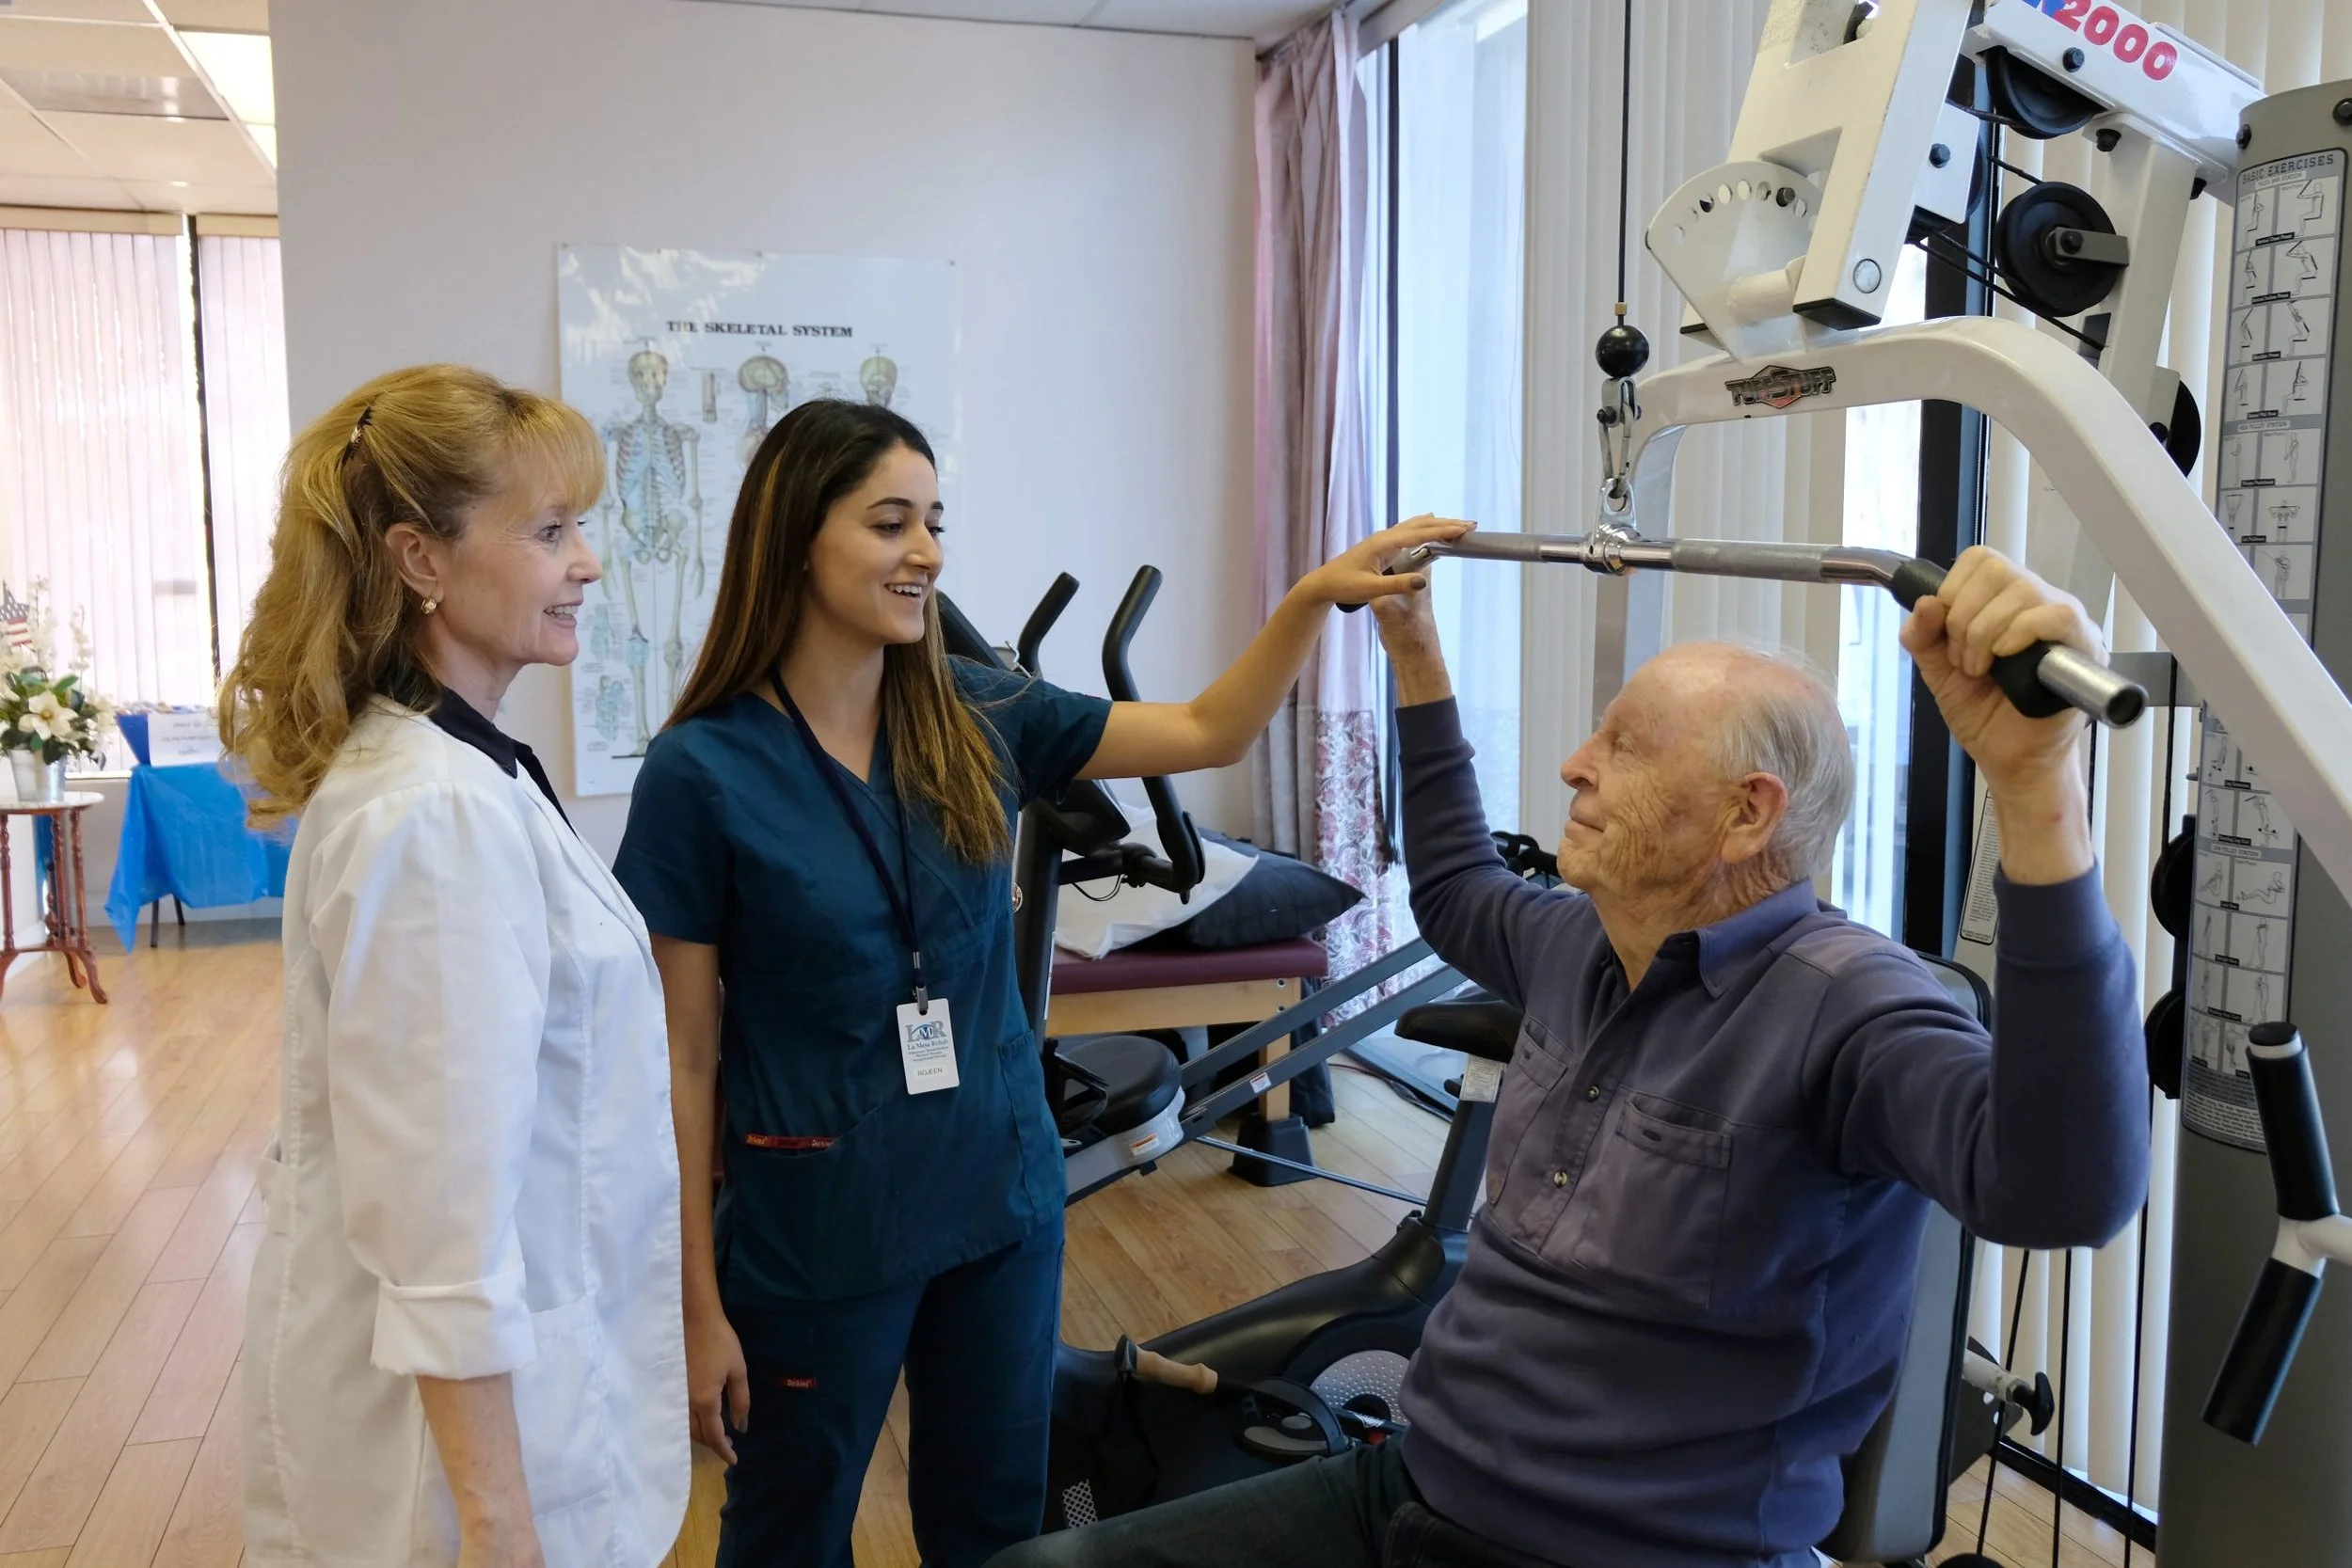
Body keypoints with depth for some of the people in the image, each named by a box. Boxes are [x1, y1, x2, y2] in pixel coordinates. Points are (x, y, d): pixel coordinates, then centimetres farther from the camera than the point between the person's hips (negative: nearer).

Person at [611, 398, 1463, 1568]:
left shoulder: (977, 720, -2)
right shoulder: (702, 771, -14)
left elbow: (1208, 733, 3)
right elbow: (684, 1058, -11)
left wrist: (1314, 596, -12)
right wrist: (699, 1302, -9)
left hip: (1005, 1200, 4)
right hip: (816, 1230, -4)